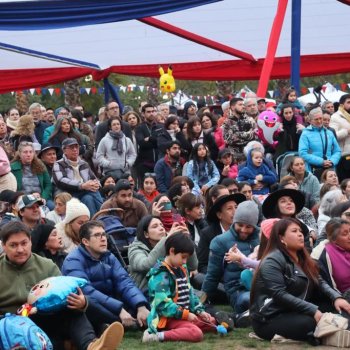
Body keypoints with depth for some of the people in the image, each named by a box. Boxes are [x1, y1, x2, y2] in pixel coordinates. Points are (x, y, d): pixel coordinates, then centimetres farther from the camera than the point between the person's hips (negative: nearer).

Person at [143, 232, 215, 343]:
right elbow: (163, 303, -24)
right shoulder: (161, 275, -17)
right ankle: (157, 335, -29)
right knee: (196, 333, -28)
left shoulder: (182, 269, 13)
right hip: (168, 318, -10)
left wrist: (200, 311, 6)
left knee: (210, 322, 17)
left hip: (183, 315, 10)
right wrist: (186, 314, -21)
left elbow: (190, 293, 19)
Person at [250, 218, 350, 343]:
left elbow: (319, 282, 10)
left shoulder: (302, 259, 18)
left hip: (293, 315, 8)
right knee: (312, 323, -32)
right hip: (269, 319, -8)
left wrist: (336, 298, -11)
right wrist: (313, 310, -26)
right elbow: (280, 295, -21)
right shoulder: (272, 261, -11)